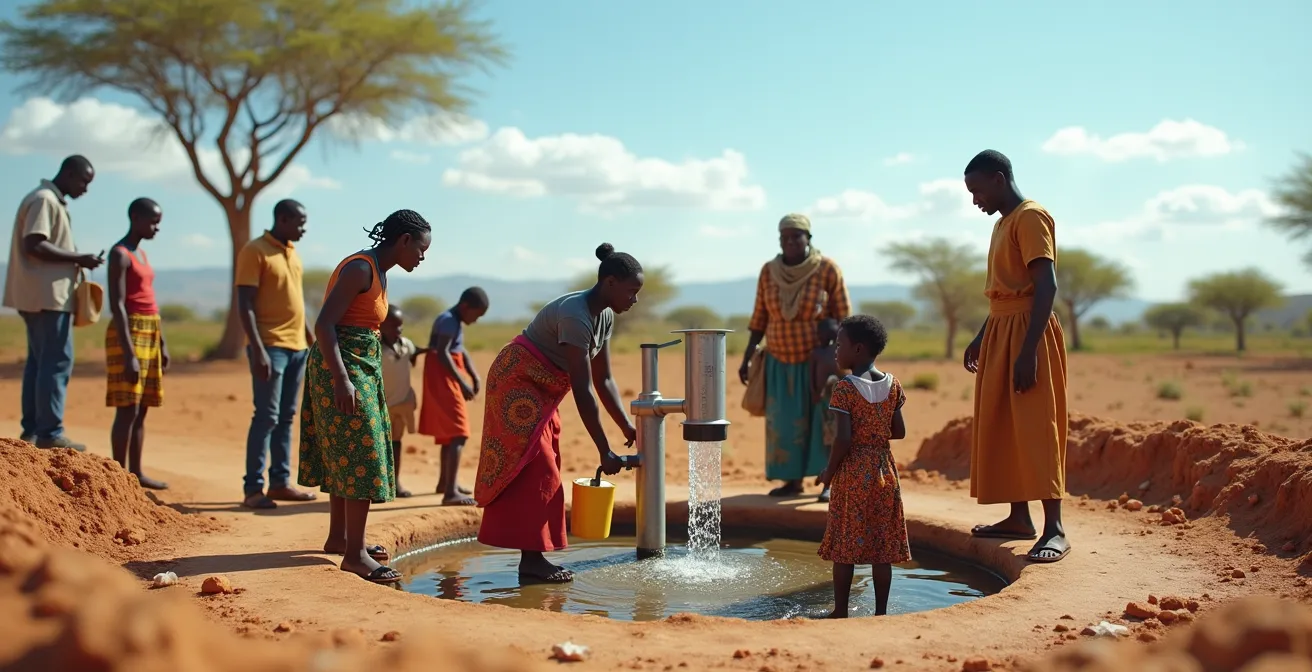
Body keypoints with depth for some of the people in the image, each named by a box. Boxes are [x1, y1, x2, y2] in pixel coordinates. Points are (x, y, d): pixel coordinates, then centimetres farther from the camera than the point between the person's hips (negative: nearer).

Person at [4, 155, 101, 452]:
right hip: (48, 295, -11)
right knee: (57, 361, -9)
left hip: (40, 295, 11)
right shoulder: (44, 199, -12)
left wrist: (75, 261, 10)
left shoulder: (53, 201, 19)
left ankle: (32, 429, 15)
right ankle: (50, 433, -8)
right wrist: (78, 259, -17)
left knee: (40, 360, 11)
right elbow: (33, 245, -21)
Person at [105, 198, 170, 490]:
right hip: (129, 333, -9)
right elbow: (117, 305, -17)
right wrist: (128, 354, -21)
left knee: (141, 409, 9)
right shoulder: (119, 254, -10)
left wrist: (162, 343, 16)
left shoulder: (142, 254, 17)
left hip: (150, 333, 9)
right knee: (128, 409, -9)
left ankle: (136, 472, 14)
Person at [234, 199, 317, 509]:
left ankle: (280, 482, 15)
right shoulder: (255, 251, -8)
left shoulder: (293, 253, 16)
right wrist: (258, 349, -20)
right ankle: (253, 488, -3)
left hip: (297, 346, 8)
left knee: (286, 417, 9)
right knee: (266, 416, -8)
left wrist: (312, 340, 20)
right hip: (271, 346, -8)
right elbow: (245, 305, -13)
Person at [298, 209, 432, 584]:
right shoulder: (360, 268, -16)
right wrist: (341, 380, -28)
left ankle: (339, 537, 28)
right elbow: (324, 324, -22)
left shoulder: (378, 272, 14)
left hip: (361, 370, 10)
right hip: (343, 370, -10)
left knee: (346, 455, 16)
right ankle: (354, 554, -5)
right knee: (360, 457, -9)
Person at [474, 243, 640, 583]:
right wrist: (605, 452, -28)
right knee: (535, 473, -10)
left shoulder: (605, 316, 1)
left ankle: (533, 557, 13)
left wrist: (627, 427, -3)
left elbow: (603, 379, 6)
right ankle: (531, 560, -6)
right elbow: (583, 391, -30)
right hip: (517, 387, -10)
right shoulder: (575, 316, -28)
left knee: (544, 474, 8)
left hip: (540, 393, 10)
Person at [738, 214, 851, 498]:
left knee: (824, 421, -2)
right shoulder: (769, 271, -4)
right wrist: (747, 358, 0)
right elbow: (760, 317, 3)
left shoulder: (827, 269, -13)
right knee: (786, 423, 7)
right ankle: (792, 482, 17)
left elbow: (843, 318, -9)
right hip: (781, 361, 3)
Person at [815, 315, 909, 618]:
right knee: (882, 546, 9)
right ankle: (881, 610, 14)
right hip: (884, 470, 5)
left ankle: (840, 611, 10)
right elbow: (899, 432, 6)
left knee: (844, 546, 4)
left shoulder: (845, 388, -13)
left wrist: (829, 472, -5)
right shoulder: (892, 384, 3)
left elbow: (844, 438, -18)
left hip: (852, 472, -5)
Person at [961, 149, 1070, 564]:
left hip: (1028, 332, -10)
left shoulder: (1030, 217, -11)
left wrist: (1028, 350, -26)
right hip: (1000, 332, 10)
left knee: (1035, 428, -11)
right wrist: (981, 338, 22)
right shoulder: (1003, 222, 18)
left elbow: (1046, 286, -20)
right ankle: (1019, 517, 17)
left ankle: (1054, 529, -10)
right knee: (1000, 428, 10)